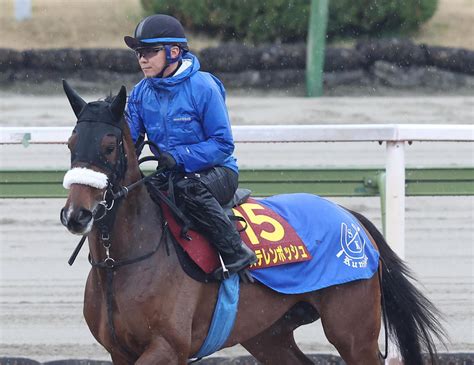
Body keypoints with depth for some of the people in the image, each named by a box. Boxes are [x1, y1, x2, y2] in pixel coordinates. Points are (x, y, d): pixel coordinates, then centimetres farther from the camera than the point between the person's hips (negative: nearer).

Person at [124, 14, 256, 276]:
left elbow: (222, 144, -15)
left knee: (188, 188, -39)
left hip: (218, 173, -6)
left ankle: (237, 254, -30)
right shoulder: (140, 94, 2)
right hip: (172, 176, 6)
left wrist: (179, 157, -28)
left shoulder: (203, 87, -15)